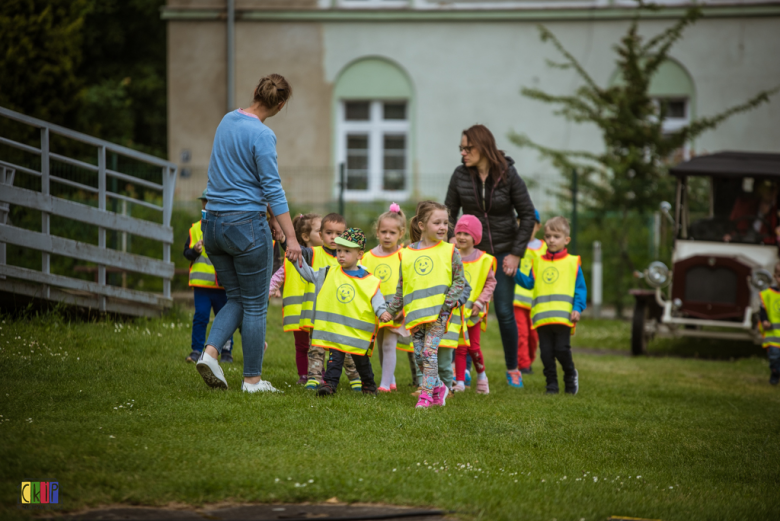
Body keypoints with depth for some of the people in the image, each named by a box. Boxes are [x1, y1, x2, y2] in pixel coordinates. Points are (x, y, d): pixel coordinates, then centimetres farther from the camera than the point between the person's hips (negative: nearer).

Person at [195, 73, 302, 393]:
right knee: (255, 305, 4)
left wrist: (271, 214, 22)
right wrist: (291, 237, -14)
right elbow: (273, 187, -17)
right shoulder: (262, 135, -16)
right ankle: (252, 379, 9)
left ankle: (210, 352, -5)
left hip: (214, 223, 7)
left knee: (236, 298, 17)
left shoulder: (227, 121, 9)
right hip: (246, 225, -7)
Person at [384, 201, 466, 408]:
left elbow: (460, 281, 1)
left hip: (438, 311, -4)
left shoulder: (449, 251, 1)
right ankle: (438, 387, 23)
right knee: (419, 355, 4)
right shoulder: (407, 254, 8)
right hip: (415, 312, 4)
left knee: (429, 351, -12)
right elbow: (401, 287, 14)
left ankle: (427, 395, -7)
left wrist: (448, 302, -11)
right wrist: (390, 311, 11)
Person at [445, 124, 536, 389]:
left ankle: (513, 369, 16)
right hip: (471, 251, 1)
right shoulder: (460, 175, -3)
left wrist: (516, 253, -7)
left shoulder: (508, 175, -9)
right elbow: (449, 213, 6)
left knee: (505, 312, -1)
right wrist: (452, 240, -7)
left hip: (502, 253, -1)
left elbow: (527, 215, -3)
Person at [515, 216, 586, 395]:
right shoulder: (538, 262, 14)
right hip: (542, 317, 3)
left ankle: (570, 375, 20)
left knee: (562, 349, -7)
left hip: (563, 316, -3)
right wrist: (516, 273, -5)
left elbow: (580, 288, 5)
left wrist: (577, 308, -7)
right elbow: (529, 283, 10)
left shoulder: (572, 262, 7)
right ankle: (551, 383, 13)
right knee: (546, 351, 3)